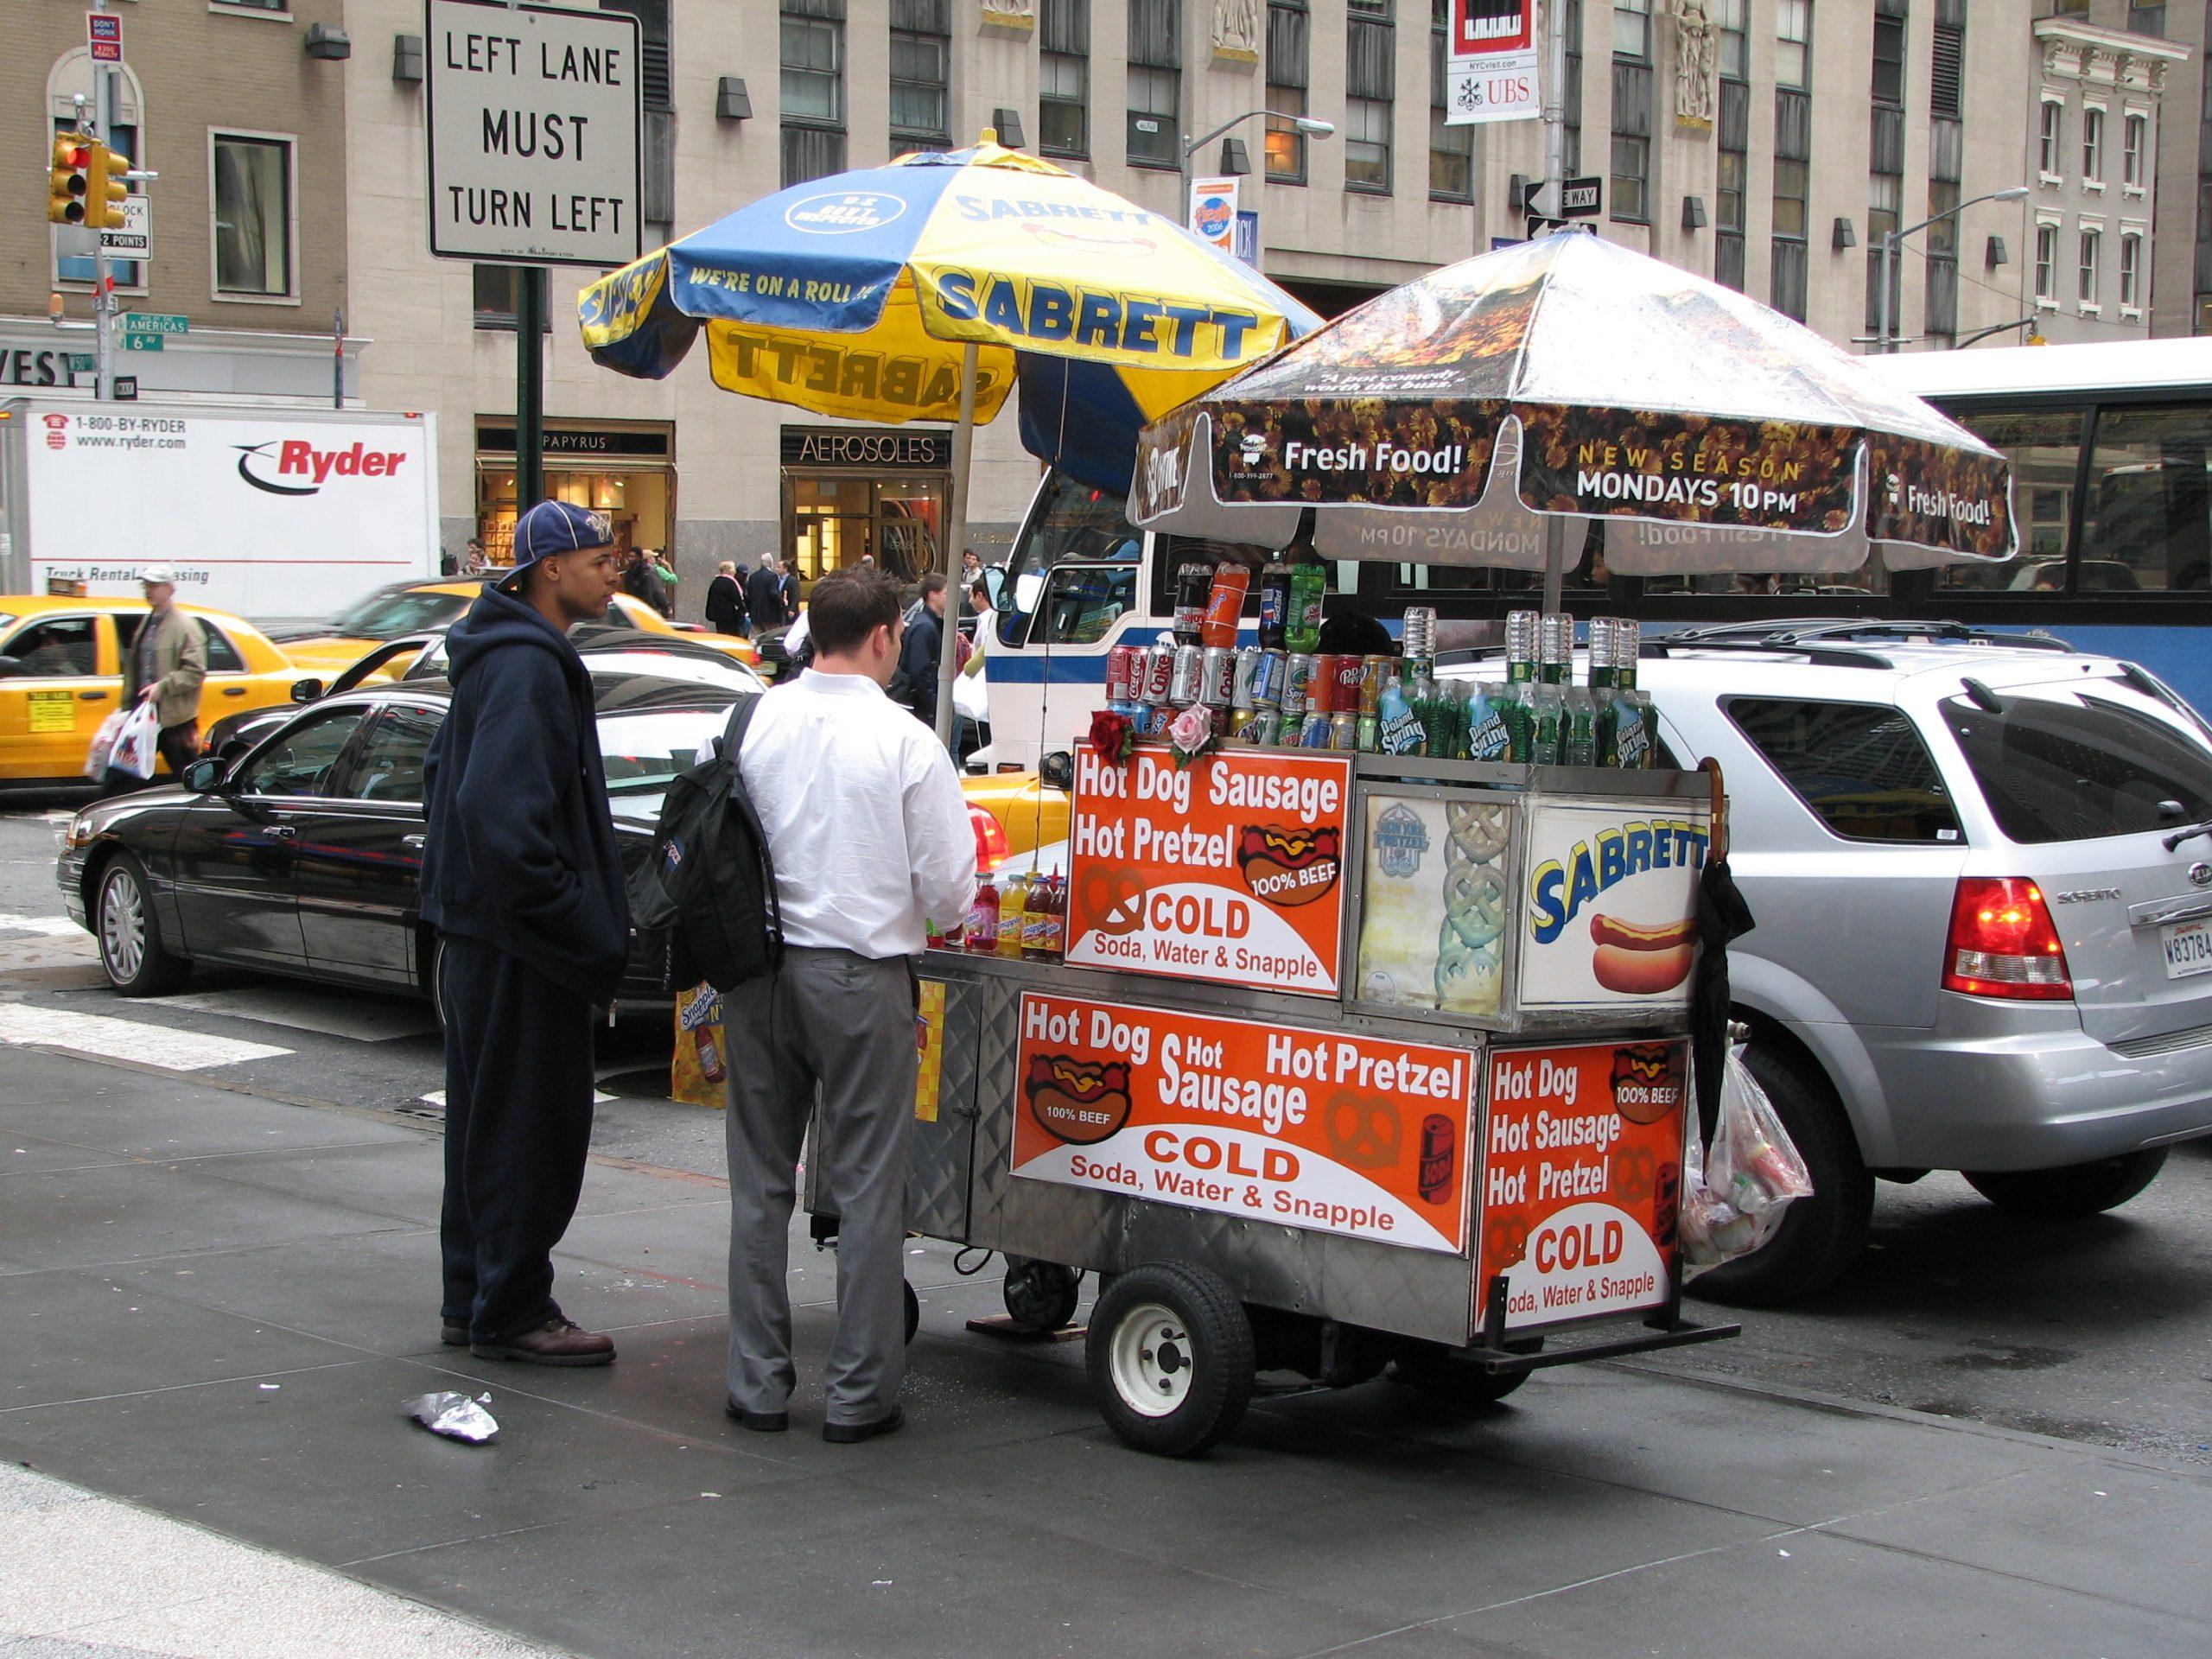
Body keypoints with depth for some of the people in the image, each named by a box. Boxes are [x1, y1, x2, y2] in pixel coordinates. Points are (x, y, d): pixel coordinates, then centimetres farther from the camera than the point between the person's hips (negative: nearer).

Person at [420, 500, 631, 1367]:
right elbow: (504, 815, -28)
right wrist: (576, 926, -23)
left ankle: (475, 1300, 26)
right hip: (524, 939, -11)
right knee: (529, 1125, -3)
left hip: (483, 929, 11)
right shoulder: (528, 667, -18)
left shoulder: (504, 655, 15)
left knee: (488, 1120, 17)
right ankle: (511, 1314, 5)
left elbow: (445, 771, 26)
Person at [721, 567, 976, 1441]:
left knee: (760, 1179, 13)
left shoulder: (753, 725, -2)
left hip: (760, 971, 4)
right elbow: (949, 892, -8)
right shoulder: (905, 742, -11)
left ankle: (757, 1383, 19)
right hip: (861, 976, -3)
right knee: (867, 1187, 6)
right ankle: (858, 1394, 10)